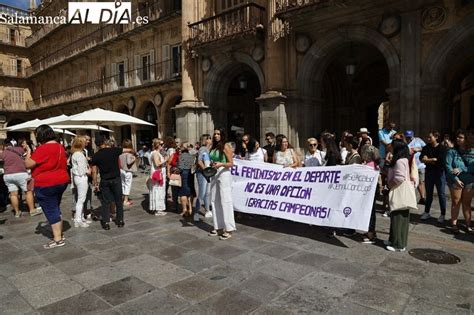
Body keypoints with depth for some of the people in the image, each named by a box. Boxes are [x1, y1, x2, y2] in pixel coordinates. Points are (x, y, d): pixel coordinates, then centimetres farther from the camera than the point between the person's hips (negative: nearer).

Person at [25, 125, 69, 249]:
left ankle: (58, 239, 4)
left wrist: (28, 154, 4)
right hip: (61, 181, 9)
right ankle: (59, 234, 28)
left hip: (46, 184, -9)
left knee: (51, 211, 0)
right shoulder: (60, 147, 8)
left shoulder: (43, 149, -19)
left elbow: (28, 164, -16)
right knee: (55, 209, 19)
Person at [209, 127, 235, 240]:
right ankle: (218, 227, 18)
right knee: (214, 201, 8)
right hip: (214, 175, 8)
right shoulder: (213, 147, 14)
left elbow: (231, 163, -9)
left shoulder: (226, 146, -6)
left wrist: (221, 164, -25)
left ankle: (228, 229, -3)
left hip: (224, 174, -8)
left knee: (225, 201, -7)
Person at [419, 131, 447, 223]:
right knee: (428, 193, 12)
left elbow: (441, 161, -18)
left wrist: (428, 160, -11)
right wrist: (434, 159, -17)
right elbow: (422, 159, -5)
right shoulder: (426, 148, 6)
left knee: (441, 194, 1)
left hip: (439, 173, -4)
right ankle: (426, 212, 22)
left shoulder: (441, 148, -8)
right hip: (429, 173, 4)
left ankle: (442, 214, 10)